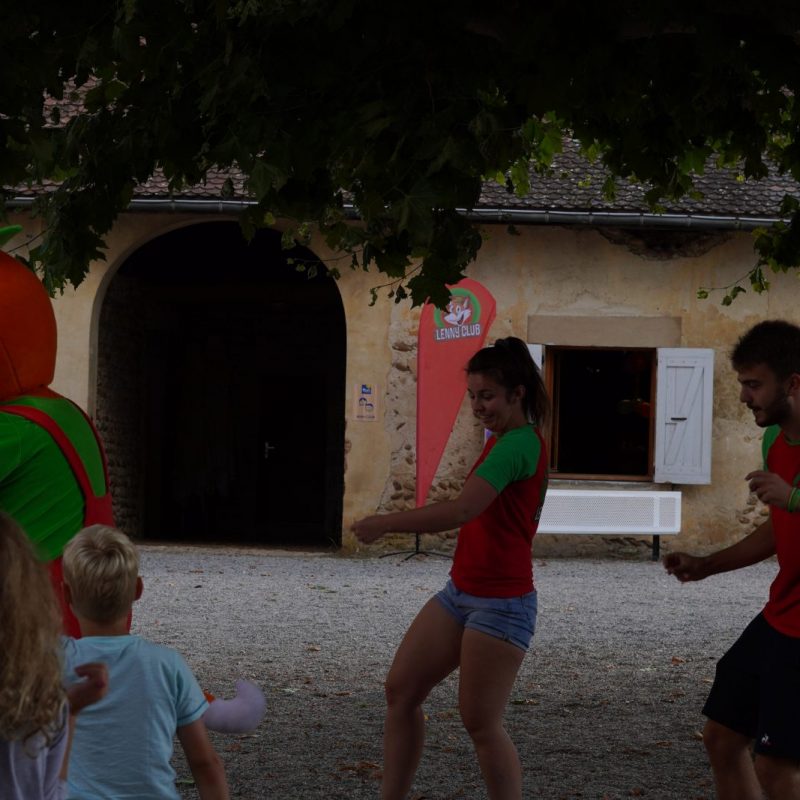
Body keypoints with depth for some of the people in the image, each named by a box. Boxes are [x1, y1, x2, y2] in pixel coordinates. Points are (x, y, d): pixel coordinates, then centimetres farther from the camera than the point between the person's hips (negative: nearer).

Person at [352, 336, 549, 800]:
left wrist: (384, 524, -28)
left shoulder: (518, 444, -20)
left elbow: (461, 510, -31)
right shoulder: (505, 440, 11)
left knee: (480, 723, -4)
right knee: (401, 690, 8)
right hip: (461, 592, 10)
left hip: (500, 602, -10)